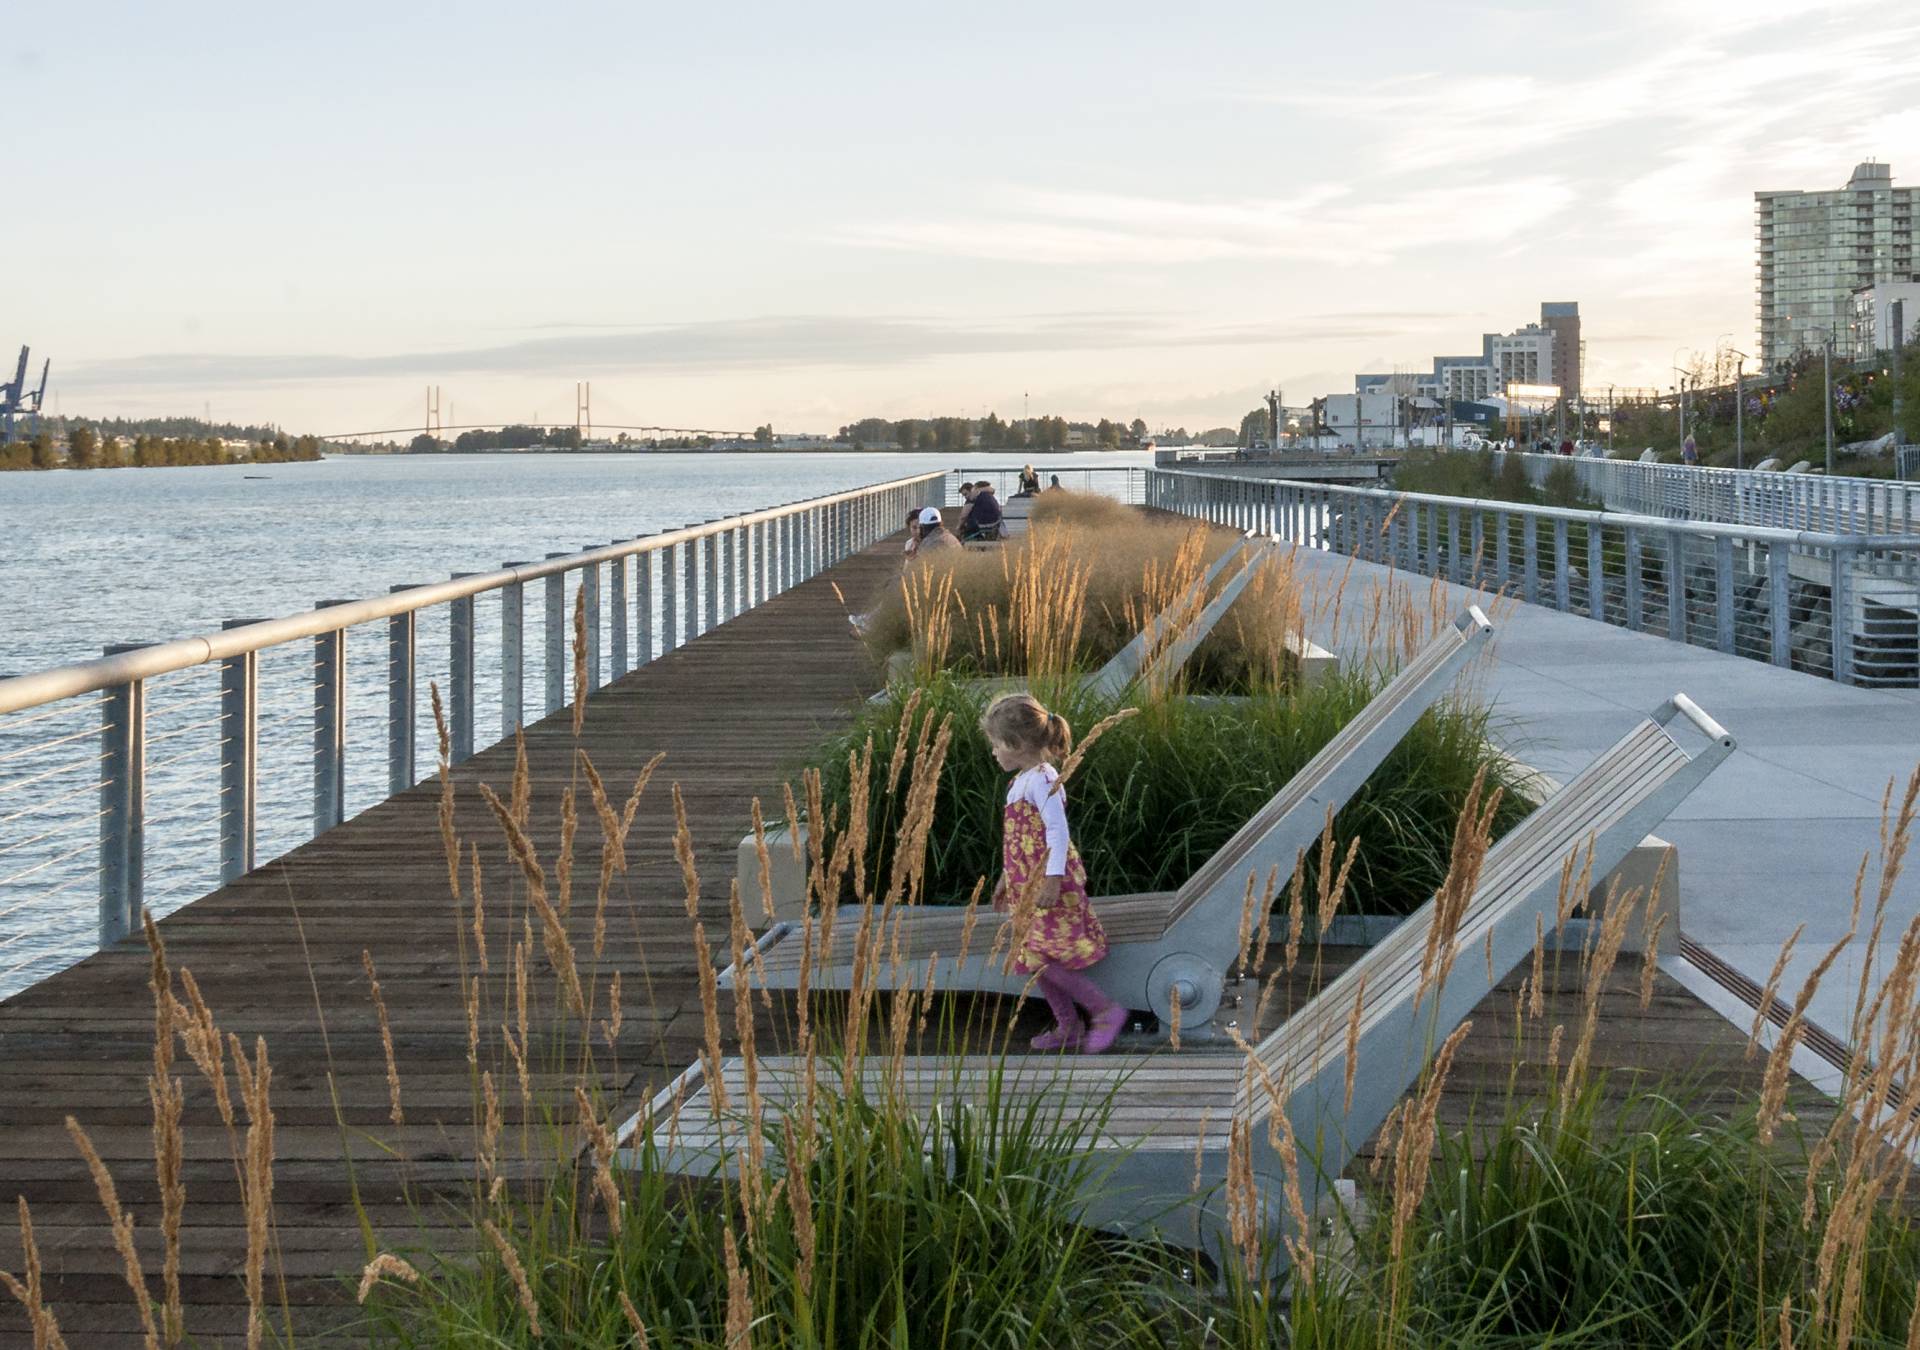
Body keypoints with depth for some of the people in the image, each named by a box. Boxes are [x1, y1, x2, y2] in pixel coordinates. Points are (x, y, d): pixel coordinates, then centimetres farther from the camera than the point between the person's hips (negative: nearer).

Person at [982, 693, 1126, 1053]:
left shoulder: (1041, 779, -16)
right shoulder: (1023, 780, 14)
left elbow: (1057, 831, -22)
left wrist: (1052, 880, -27)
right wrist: (1007, 878, 26)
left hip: (1049, 884, -10)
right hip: (1027, 884, 10)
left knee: (1044, 956, -13)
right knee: (1034, 959, 11)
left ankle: (1105, 1010, -5)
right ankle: (1069, 1026, 19)